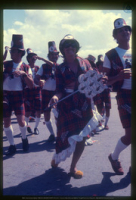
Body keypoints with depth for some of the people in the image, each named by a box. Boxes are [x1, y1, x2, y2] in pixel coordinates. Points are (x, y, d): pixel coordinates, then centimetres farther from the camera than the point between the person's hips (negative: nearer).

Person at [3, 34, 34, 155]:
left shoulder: (26, 68, 4)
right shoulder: (5, 64, 4)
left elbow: (31, 85, -4)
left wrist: (24, 74, -18)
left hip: (18, 95, -1)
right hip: (5, 94, 2)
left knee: (21, 121, -11)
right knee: (6, 122, 4)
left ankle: (24, 138, 21)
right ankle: (12, 146, 20)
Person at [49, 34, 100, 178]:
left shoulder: (84, 63, 6)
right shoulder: (60, 69, 0)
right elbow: (60, 90, -6)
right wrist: (56, 97, -27)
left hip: (84, 105, 3)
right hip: (67, 105, -2)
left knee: (82, 138, 4)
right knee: (68, 137, 1)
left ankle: (73, 167, 23)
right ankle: (56, 158, 33)